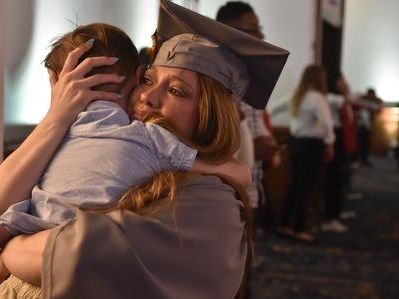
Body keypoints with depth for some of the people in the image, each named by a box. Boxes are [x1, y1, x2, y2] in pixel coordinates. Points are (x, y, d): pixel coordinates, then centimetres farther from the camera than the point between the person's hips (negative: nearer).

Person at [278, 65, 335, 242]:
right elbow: (326, 122, -24)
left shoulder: (297, 96, 10)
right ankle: (299, 229, 7)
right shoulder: (317, 97, -15)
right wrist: (329, 143, -14)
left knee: (295, 185, 15)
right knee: (306, 187, 0)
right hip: (312, 145, -8)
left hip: (296, 142, 8)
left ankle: (285, 225, 22)